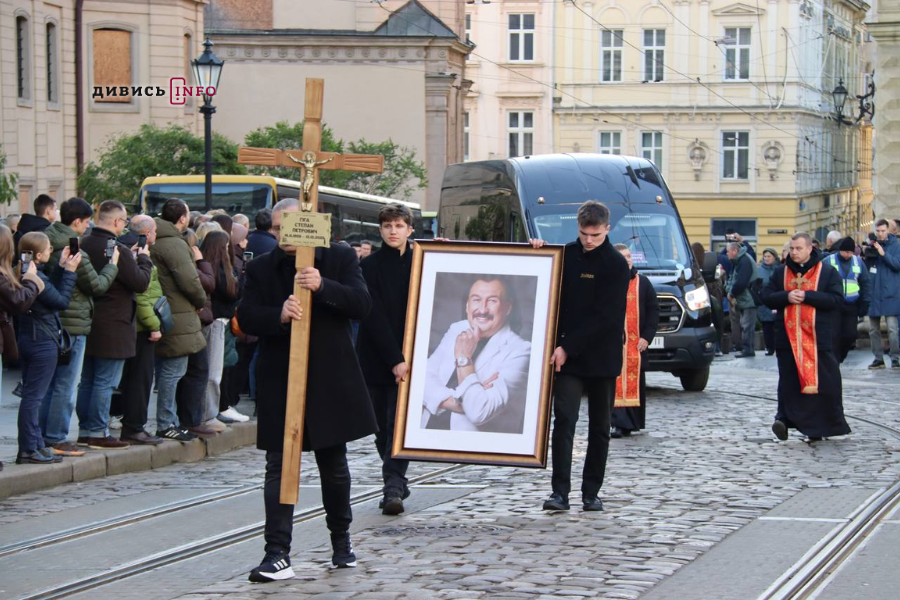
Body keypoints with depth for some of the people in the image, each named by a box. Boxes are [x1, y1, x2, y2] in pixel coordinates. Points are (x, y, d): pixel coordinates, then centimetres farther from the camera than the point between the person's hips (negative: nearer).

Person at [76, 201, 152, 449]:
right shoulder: (118, 250, -18)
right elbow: (140, 282, -16)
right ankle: (98, 433, 1)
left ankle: (85, 430, 19)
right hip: (112, 328, -8)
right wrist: (144, 259, 2)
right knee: (105, 382, -2)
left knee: (86, 380, 14)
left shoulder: (83, 245, 4)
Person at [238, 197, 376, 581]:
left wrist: (323, 286, -25)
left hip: (330, 381, 0)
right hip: (279, 386, 0)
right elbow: (246, 317, -5)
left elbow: (362, 304, -10)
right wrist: (278, 315, -25)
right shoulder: (260, 269, 5)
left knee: (334, 466, 14)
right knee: (279, 468, -5)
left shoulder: (340, 259, 1)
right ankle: (277, 554, -7)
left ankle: (341, 541, 32)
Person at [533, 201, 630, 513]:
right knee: (564, 420, -9)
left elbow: (606, 317, -12)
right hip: (567, 356, 2)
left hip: (602, 359, -2)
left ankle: (591, 492, 14)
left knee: (599, 427, 6)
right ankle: (560, 491, -11)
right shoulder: (566, 254, 6)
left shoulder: (616, 265, -6)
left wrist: (569, 347, -16)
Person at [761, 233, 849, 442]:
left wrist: (807, 296, -16)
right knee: (789, 383, 2)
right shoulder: (781, 272, 12)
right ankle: (785, 418, 4)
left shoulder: (827, 272, 2)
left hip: (817, 339, -2)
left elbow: (836, 300, -8)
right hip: (787, 338, 2)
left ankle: (819, 426, 7)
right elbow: (766, 297, 7)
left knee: (823, 384, -1)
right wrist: (786, 297, -12)